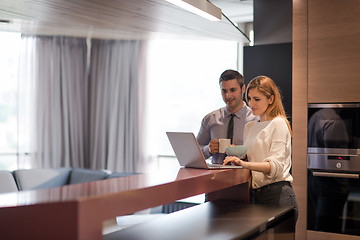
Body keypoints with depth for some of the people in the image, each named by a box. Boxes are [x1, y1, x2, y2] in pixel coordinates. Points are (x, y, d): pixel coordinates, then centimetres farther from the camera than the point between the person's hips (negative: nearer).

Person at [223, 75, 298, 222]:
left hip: (278, 195, -6)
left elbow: (276, 166, -17)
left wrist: (245, 164, -30)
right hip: (256, 195, 6)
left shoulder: (278, 123, -6)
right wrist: (239, 156, -1)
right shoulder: (249, 127, 16)